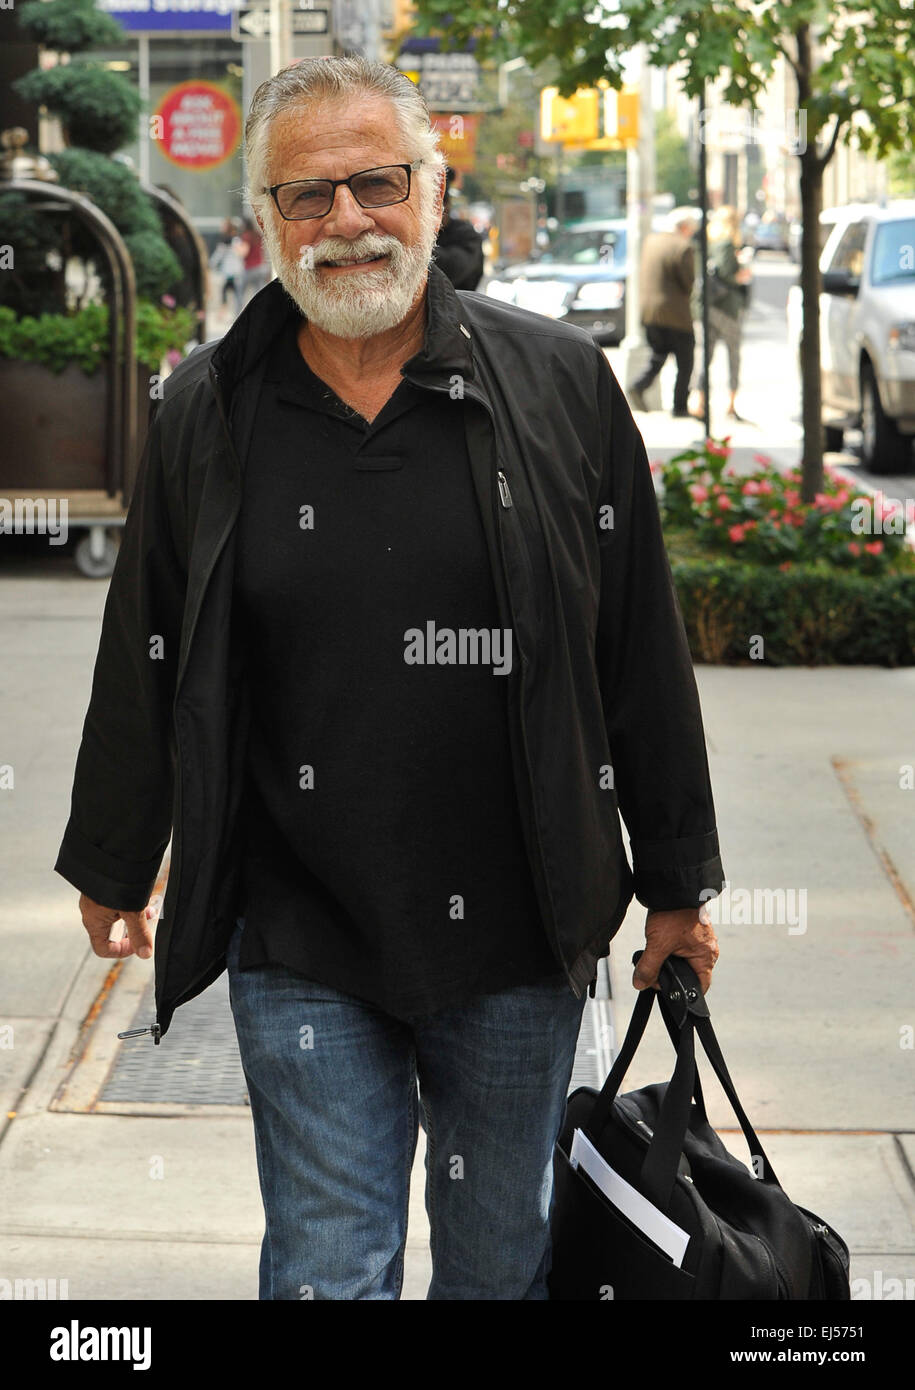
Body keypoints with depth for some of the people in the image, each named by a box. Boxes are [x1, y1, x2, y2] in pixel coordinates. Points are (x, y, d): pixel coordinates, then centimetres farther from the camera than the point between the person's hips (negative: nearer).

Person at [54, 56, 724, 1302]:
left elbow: (643, 652, 3)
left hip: (518, 935, 0)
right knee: (327, 1265, 3)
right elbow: (145, 663, 10)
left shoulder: (559, 384, -1)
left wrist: (677, 883, 6)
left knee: (505, 1262, 13)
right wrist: (114, 867, 18)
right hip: (300, 946, 0)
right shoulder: (207, 414, 1)